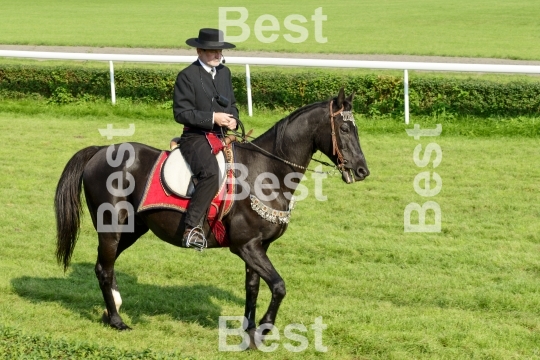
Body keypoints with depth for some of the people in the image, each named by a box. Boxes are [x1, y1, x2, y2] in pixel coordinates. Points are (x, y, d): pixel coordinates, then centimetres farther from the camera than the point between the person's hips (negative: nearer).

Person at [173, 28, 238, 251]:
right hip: (196, 138, -8)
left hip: (222, 137, 8)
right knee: (211, 172, -34)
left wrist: (233, 119, 1)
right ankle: (192, 228, -34)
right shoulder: (187, 76, -5)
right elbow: (181, 113, -11)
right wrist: (213, 118, -18)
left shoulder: (225, 73, 18)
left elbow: (232, 104, 25)